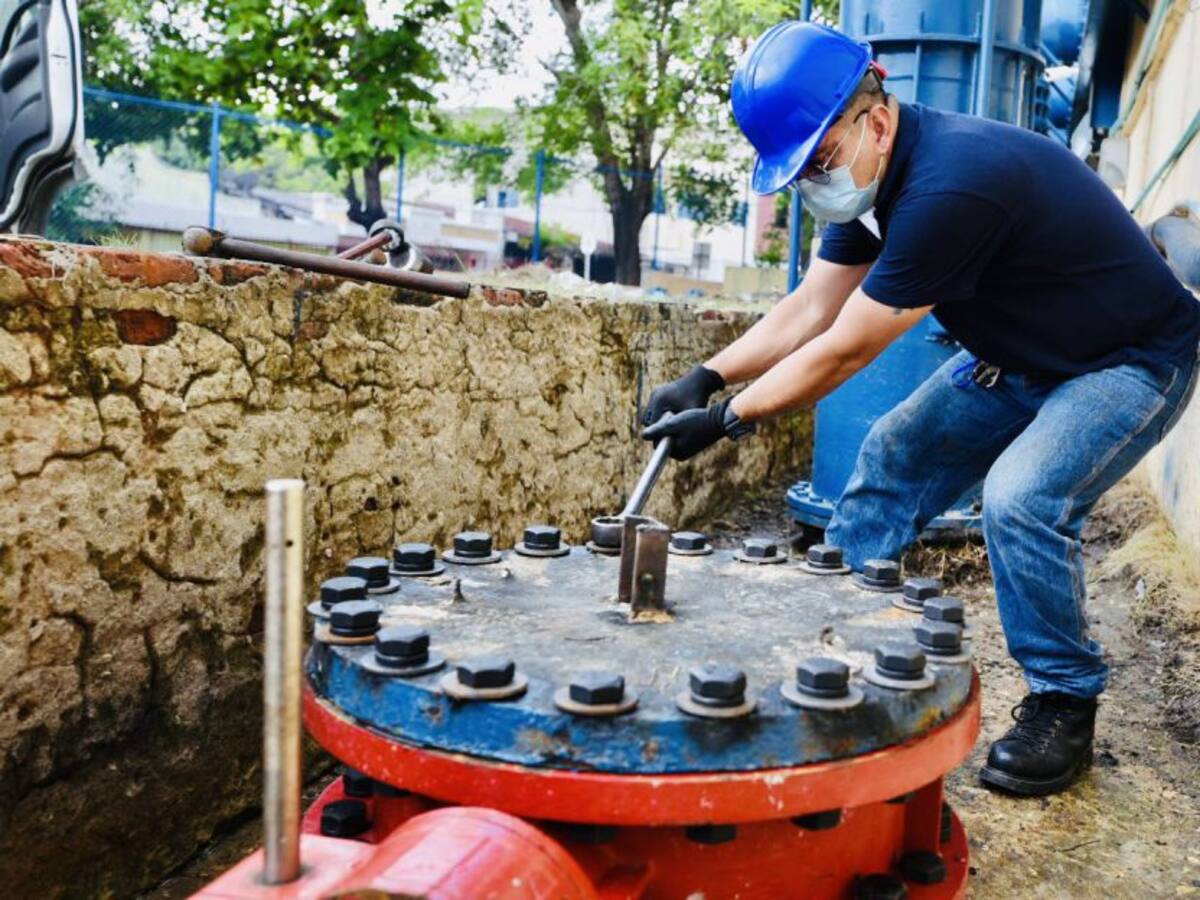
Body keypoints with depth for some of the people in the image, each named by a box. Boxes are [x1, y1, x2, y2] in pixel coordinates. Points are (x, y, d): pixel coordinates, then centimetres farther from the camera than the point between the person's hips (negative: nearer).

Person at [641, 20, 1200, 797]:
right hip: (1022, 357, 9)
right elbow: (810, 310, -2)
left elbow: (843, 353, -29)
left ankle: (1065, 709, -5)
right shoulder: (878, 175, -6)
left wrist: (726, 420, -19)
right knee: (893, 456, 2)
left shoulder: (950, 185, -35)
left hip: (1133, 361, -9)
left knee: (1022, 498, -28)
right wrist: (706, 377, -13)